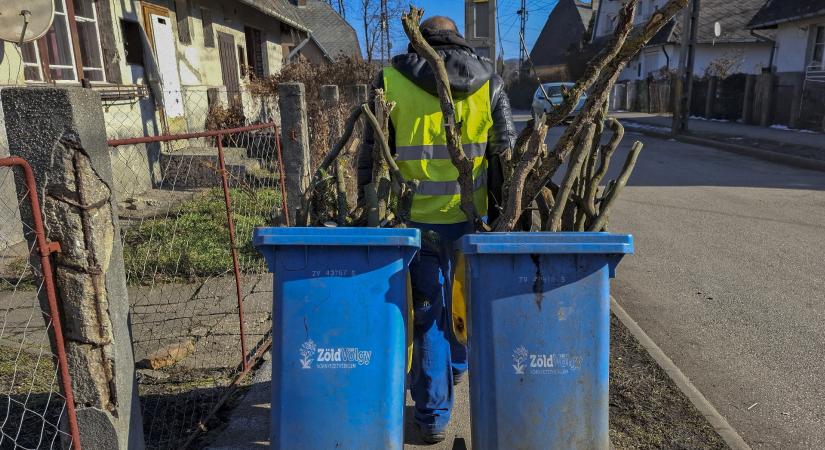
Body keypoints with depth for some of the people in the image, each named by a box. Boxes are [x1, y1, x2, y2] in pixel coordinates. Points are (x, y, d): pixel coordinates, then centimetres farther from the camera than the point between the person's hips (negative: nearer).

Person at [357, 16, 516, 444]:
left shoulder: (391, 80, -1)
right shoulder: (488, 82, 3)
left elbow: (371, 156, -1)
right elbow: (505, 154, 2)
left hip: (417, 219, -2)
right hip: (470, 217, 2)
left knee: (428, 311, 9)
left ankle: (433, 413, 18)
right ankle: (458, 365, 48)